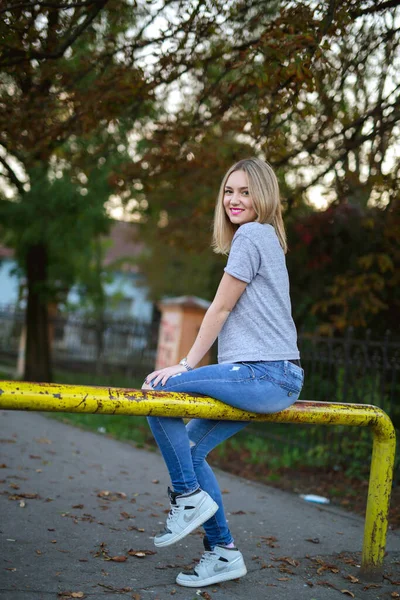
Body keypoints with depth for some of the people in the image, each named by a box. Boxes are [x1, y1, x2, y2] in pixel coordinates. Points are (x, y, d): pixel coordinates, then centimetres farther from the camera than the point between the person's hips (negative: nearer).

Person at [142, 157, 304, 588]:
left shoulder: (252, 235, -7)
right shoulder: (264, 238, 23)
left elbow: (221, 309, -9)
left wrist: (185, 366, -4)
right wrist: (192, 370, 20)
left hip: (265, 375, -10)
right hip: (266, 377, 10)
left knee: (157, 391, -14)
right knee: (192, 448, 9)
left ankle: (189, 497, -3)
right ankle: (223, 552, 13)